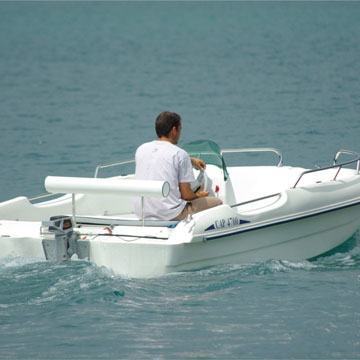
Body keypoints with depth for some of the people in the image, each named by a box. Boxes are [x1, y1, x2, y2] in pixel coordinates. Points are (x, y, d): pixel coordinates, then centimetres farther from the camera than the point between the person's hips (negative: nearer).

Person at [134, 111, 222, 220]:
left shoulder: (141, 149, 9)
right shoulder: (180, 154, -9)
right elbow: (186, 195, -7)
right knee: (216, 202, 11)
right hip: (171, 215, -7)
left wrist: (190, 161, 39)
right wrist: (198, 195, 15)